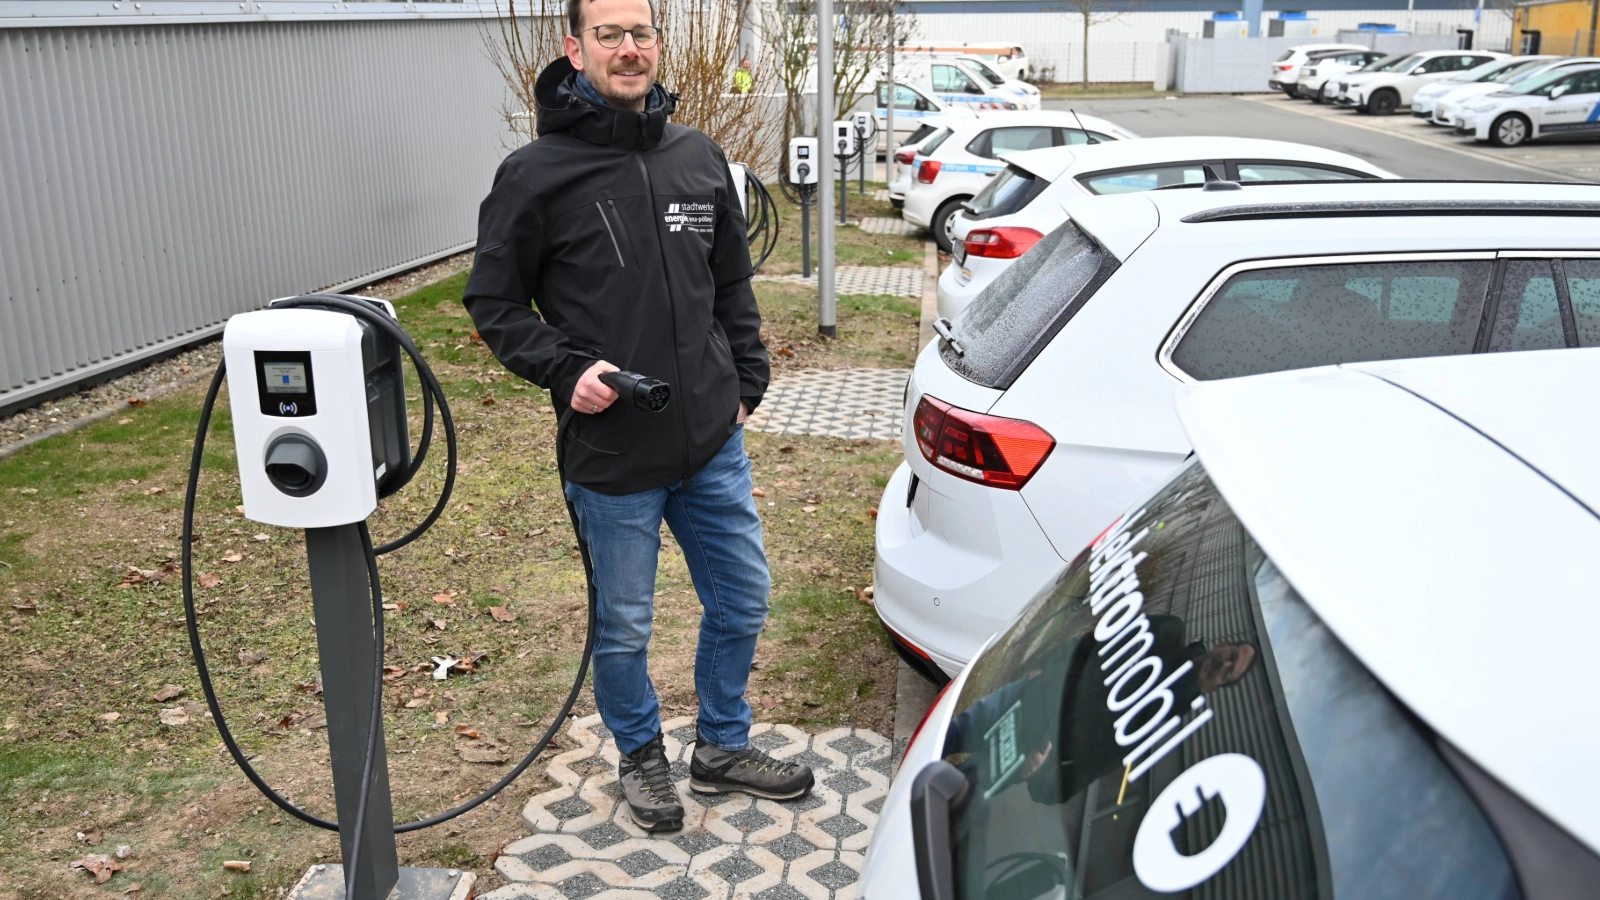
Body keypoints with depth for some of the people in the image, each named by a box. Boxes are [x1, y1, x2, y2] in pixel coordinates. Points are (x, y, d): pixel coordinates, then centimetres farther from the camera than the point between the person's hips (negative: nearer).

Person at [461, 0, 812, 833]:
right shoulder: (535, 174, -9)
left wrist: (747, 382, 12)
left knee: (741, 600, 16)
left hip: (714, 443, 5)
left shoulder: (699, 158, 5)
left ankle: (723, 746, 39)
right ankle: (640, 755, 38)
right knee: (623, 628, 11)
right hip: (611, 457, -4)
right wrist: (565, 368, -17)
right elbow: (493, 303, -3)